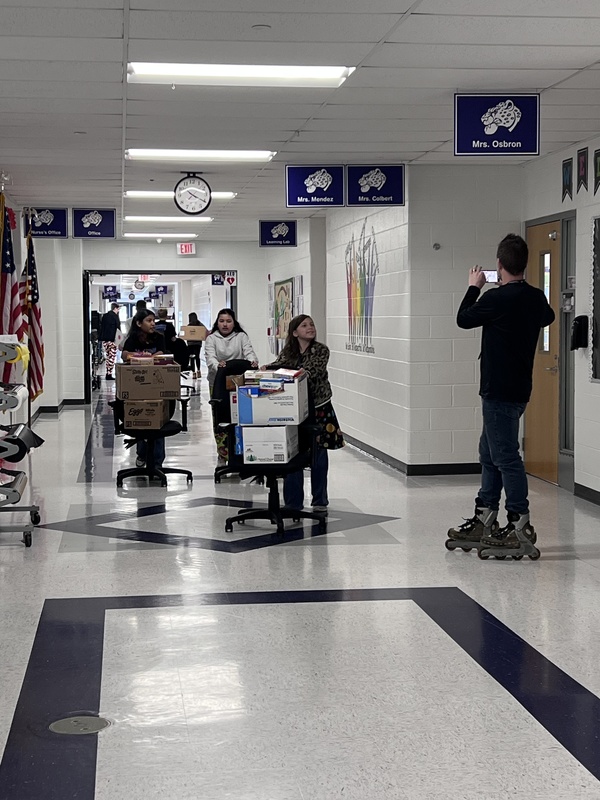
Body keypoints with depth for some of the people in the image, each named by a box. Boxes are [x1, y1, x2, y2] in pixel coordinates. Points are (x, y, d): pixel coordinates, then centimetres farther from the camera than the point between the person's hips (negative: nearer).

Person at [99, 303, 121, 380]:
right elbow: (118, 328, -12)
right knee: (112, 357, -4)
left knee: (107, 356, 14)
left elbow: (101, 327, 16)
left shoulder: (104, 316, 12)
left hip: (104, 339, 7)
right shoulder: (115, 316, -9)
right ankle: (109, 374, -9)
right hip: (112, 339, -7)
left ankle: (107, 373, 13)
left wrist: (101, 339, 19)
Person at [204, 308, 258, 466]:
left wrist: (252, 362, -30)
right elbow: (210, 357, -11)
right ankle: (222, 455, 5)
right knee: (220, 417, -1)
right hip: (218, 382, 0)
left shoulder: (241, 336, 9)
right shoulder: (212, 339, 5)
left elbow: (249, 351, -6)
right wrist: (217, 365, -34)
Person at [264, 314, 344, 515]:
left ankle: (320, 501, 19)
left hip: (318, 408, -2)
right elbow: (278, 365, -9)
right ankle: (293, 502, 10)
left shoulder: (321, 350, -4)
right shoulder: (288, 351, 6)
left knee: (319, 454, 5)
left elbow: (314, 370, -20)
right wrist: (266, 370, -32)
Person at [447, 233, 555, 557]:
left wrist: (474, 288, 11)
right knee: (489, 453, 17)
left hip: (500, 391, -9)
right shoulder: (537, 298, 6)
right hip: (517, 387, 9)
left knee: (505, 457, -6)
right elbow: (548, 316, 30)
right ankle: (484, 520, 23)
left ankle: (520, 526, -5)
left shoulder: (497, 299, -19)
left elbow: (463, 319, -3)